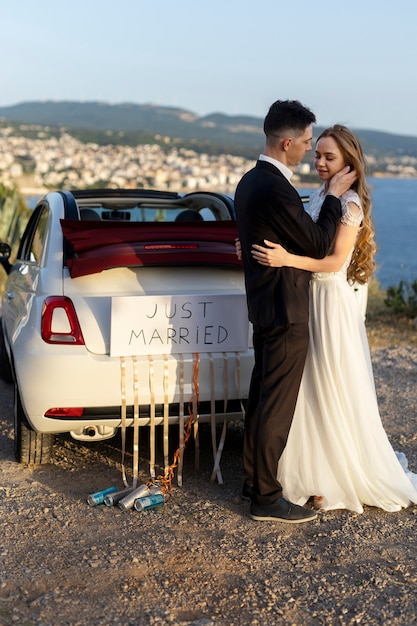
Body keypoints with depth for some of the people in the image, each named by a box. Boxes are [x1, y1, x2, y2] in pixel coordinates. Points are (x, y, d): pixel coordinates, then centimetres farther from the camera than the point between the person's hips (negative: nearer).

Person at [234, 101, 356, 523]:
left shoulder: (250, 181, 8)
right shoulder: (276, 190, -23)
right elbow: (319, 246, -16)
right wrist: (333, 196, -7)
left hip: (263, 305, 10)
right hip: (285, 310, -10)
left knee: (261, 397, 18)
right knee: (277, 405, -2)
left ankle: (254, 479, 30)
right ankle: (266, 498, 8)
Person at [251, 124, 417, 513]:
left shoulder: (350, 203, -13)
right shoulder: (318, 197, 11)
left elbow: (336, 260, -19)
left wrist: (288, 259, -31)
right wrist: (271, 252, 0)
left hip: (332, 301, -8)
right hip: (307, 298, 8)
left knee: (336, 394, 2)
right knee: (310, 392, 13)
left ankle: (350, 479, 18)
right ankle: (320, 475, 26)